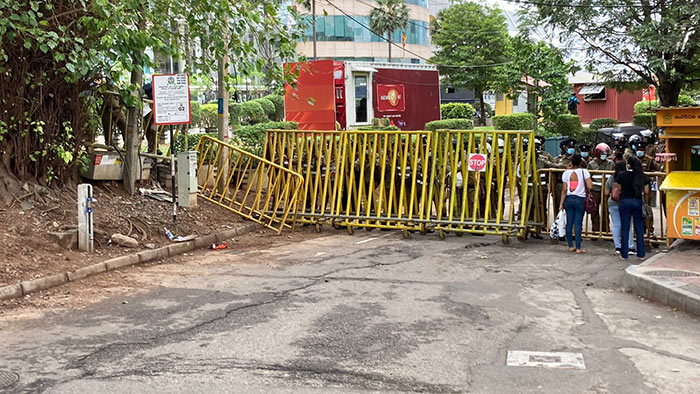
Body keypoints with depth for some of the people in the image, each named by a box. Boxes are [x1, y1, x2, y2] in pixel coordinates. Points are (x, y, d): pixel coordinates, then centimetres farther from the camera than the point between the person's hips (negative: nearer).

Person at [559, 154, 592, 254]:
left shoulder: (566, 173, 0)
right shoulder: (584, 171, -7)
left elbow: (564, 190, 0)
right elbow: (590, 186, -12)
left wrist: (561, 203, 4)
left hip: (569, 199, 3)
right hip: (580, 200, -3)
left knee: (569, 223, 9)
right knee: (578, 223, -1)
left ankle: (570, 246, 14)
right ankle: (578, 248, -2)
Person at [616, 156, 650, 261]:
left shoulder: (621, 175, -7)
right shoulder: (642, 176, 0)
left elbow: (618, 189, -1)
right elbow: (646, 191, 4)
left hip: (625, 202, -2)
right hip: (638, 202, 2)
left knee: (625, 229, 4)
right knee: (639, 228, 9)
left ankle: (624, 254, 7)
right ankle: (641, 254, 12)